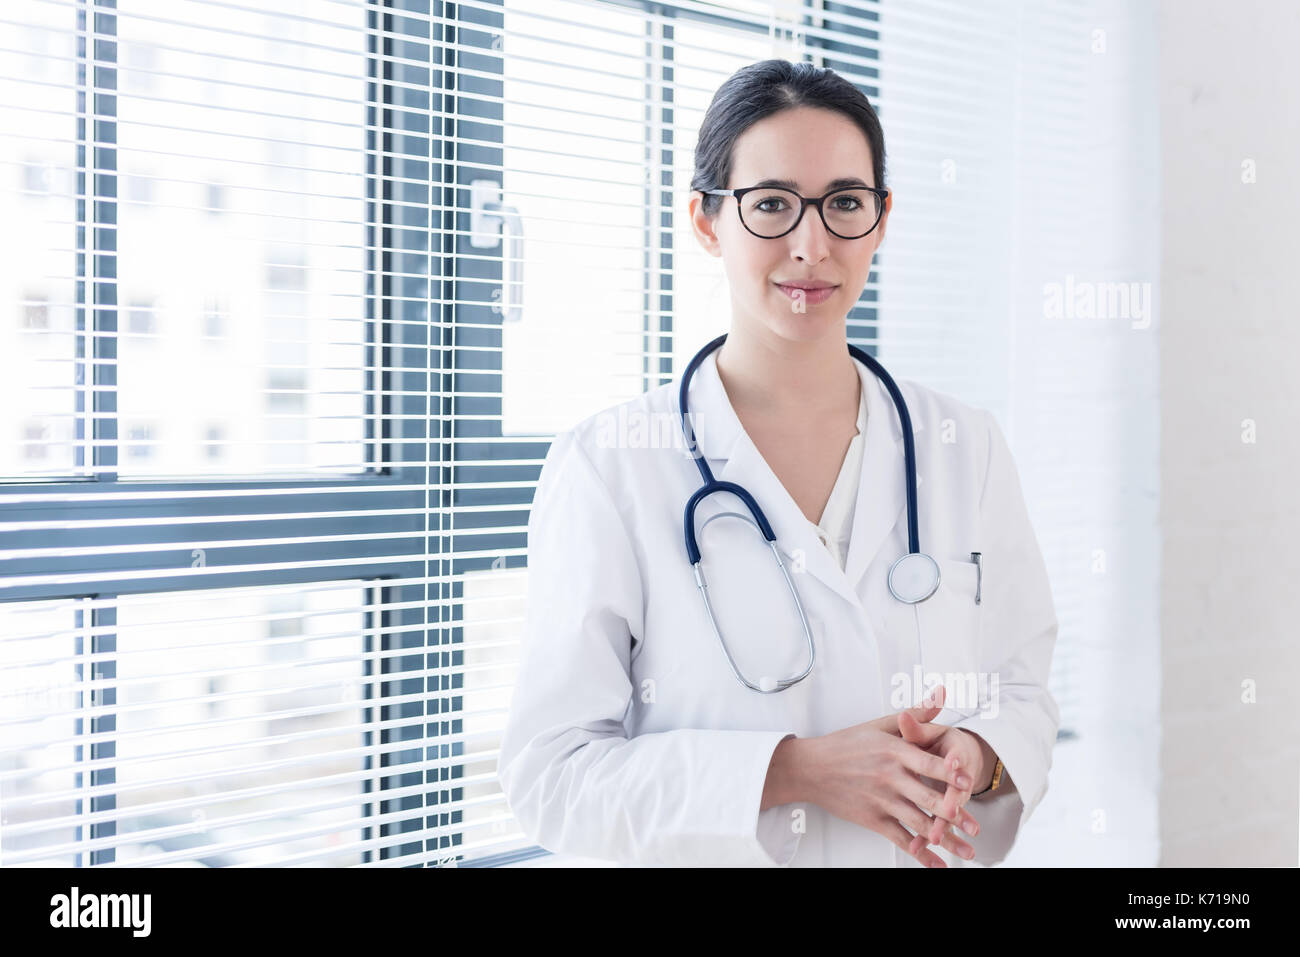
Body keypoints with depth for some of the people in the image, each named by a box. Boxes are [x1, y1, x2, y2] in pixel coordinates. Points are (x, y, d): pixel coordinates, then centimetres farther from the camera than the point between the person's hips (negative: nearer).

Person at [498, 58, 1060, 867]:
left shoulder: (965, 448, -3)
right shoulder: (608, 466, -14)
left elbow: (1023, 689, 3)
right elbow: (552, 770, -15)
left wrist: (974, 757, -18)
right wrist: (799, 768, -25)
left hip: (928, 853, 3)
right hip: (709, 854, -2)